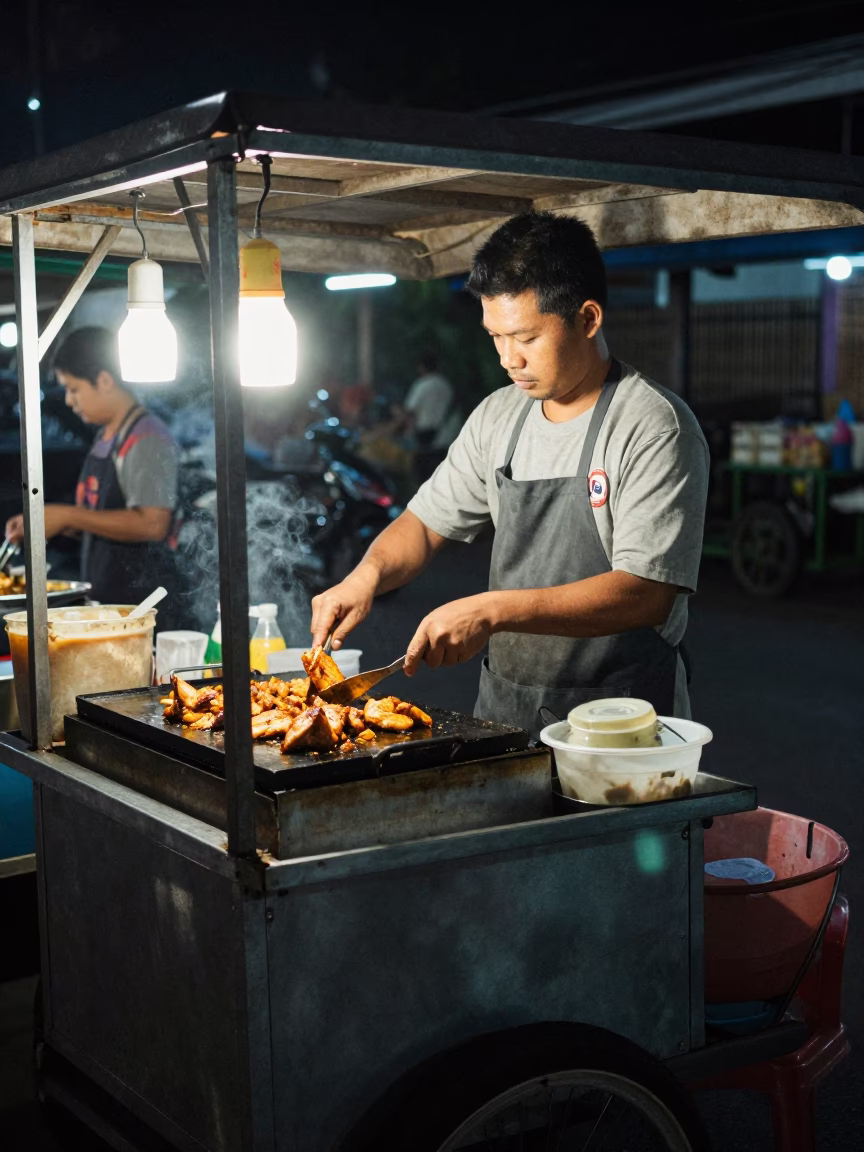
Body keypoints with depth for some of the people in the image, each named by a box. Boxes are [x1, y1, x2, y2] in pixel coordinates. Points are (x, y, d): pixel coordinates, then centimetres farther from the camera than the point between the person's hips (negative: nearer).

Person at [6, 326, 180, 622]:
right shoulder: (105, 437, 14)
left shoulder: (147, 439, -14)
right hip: (102, 597, 8)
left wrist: (67, 516, -19)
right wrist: (47, 521, 8)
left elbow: (152, 525, -24)